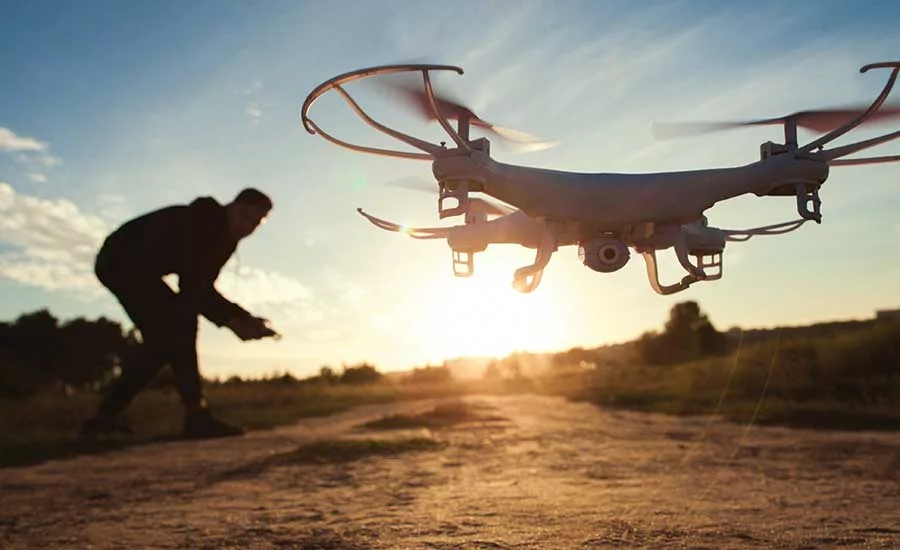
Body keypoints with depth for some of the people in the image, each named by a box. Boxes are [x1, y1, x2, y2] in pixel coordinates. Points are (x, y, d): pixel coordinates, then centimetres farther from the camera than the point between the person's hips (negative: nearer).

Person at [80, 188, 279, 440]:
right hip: (120, 261, -10)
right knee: (181, 321, -23)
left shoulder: (225, 237, 4)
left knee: (163, 342, 9)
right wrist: (231, 321, -30)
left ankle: (103, 417, 15)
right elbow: (191, 289, -30)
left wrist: (243, 318, -7)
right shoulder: (198, 221, -24)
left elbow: (200, 289, 3)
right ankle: (196, 416, -24)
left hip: (136, 267, 10)